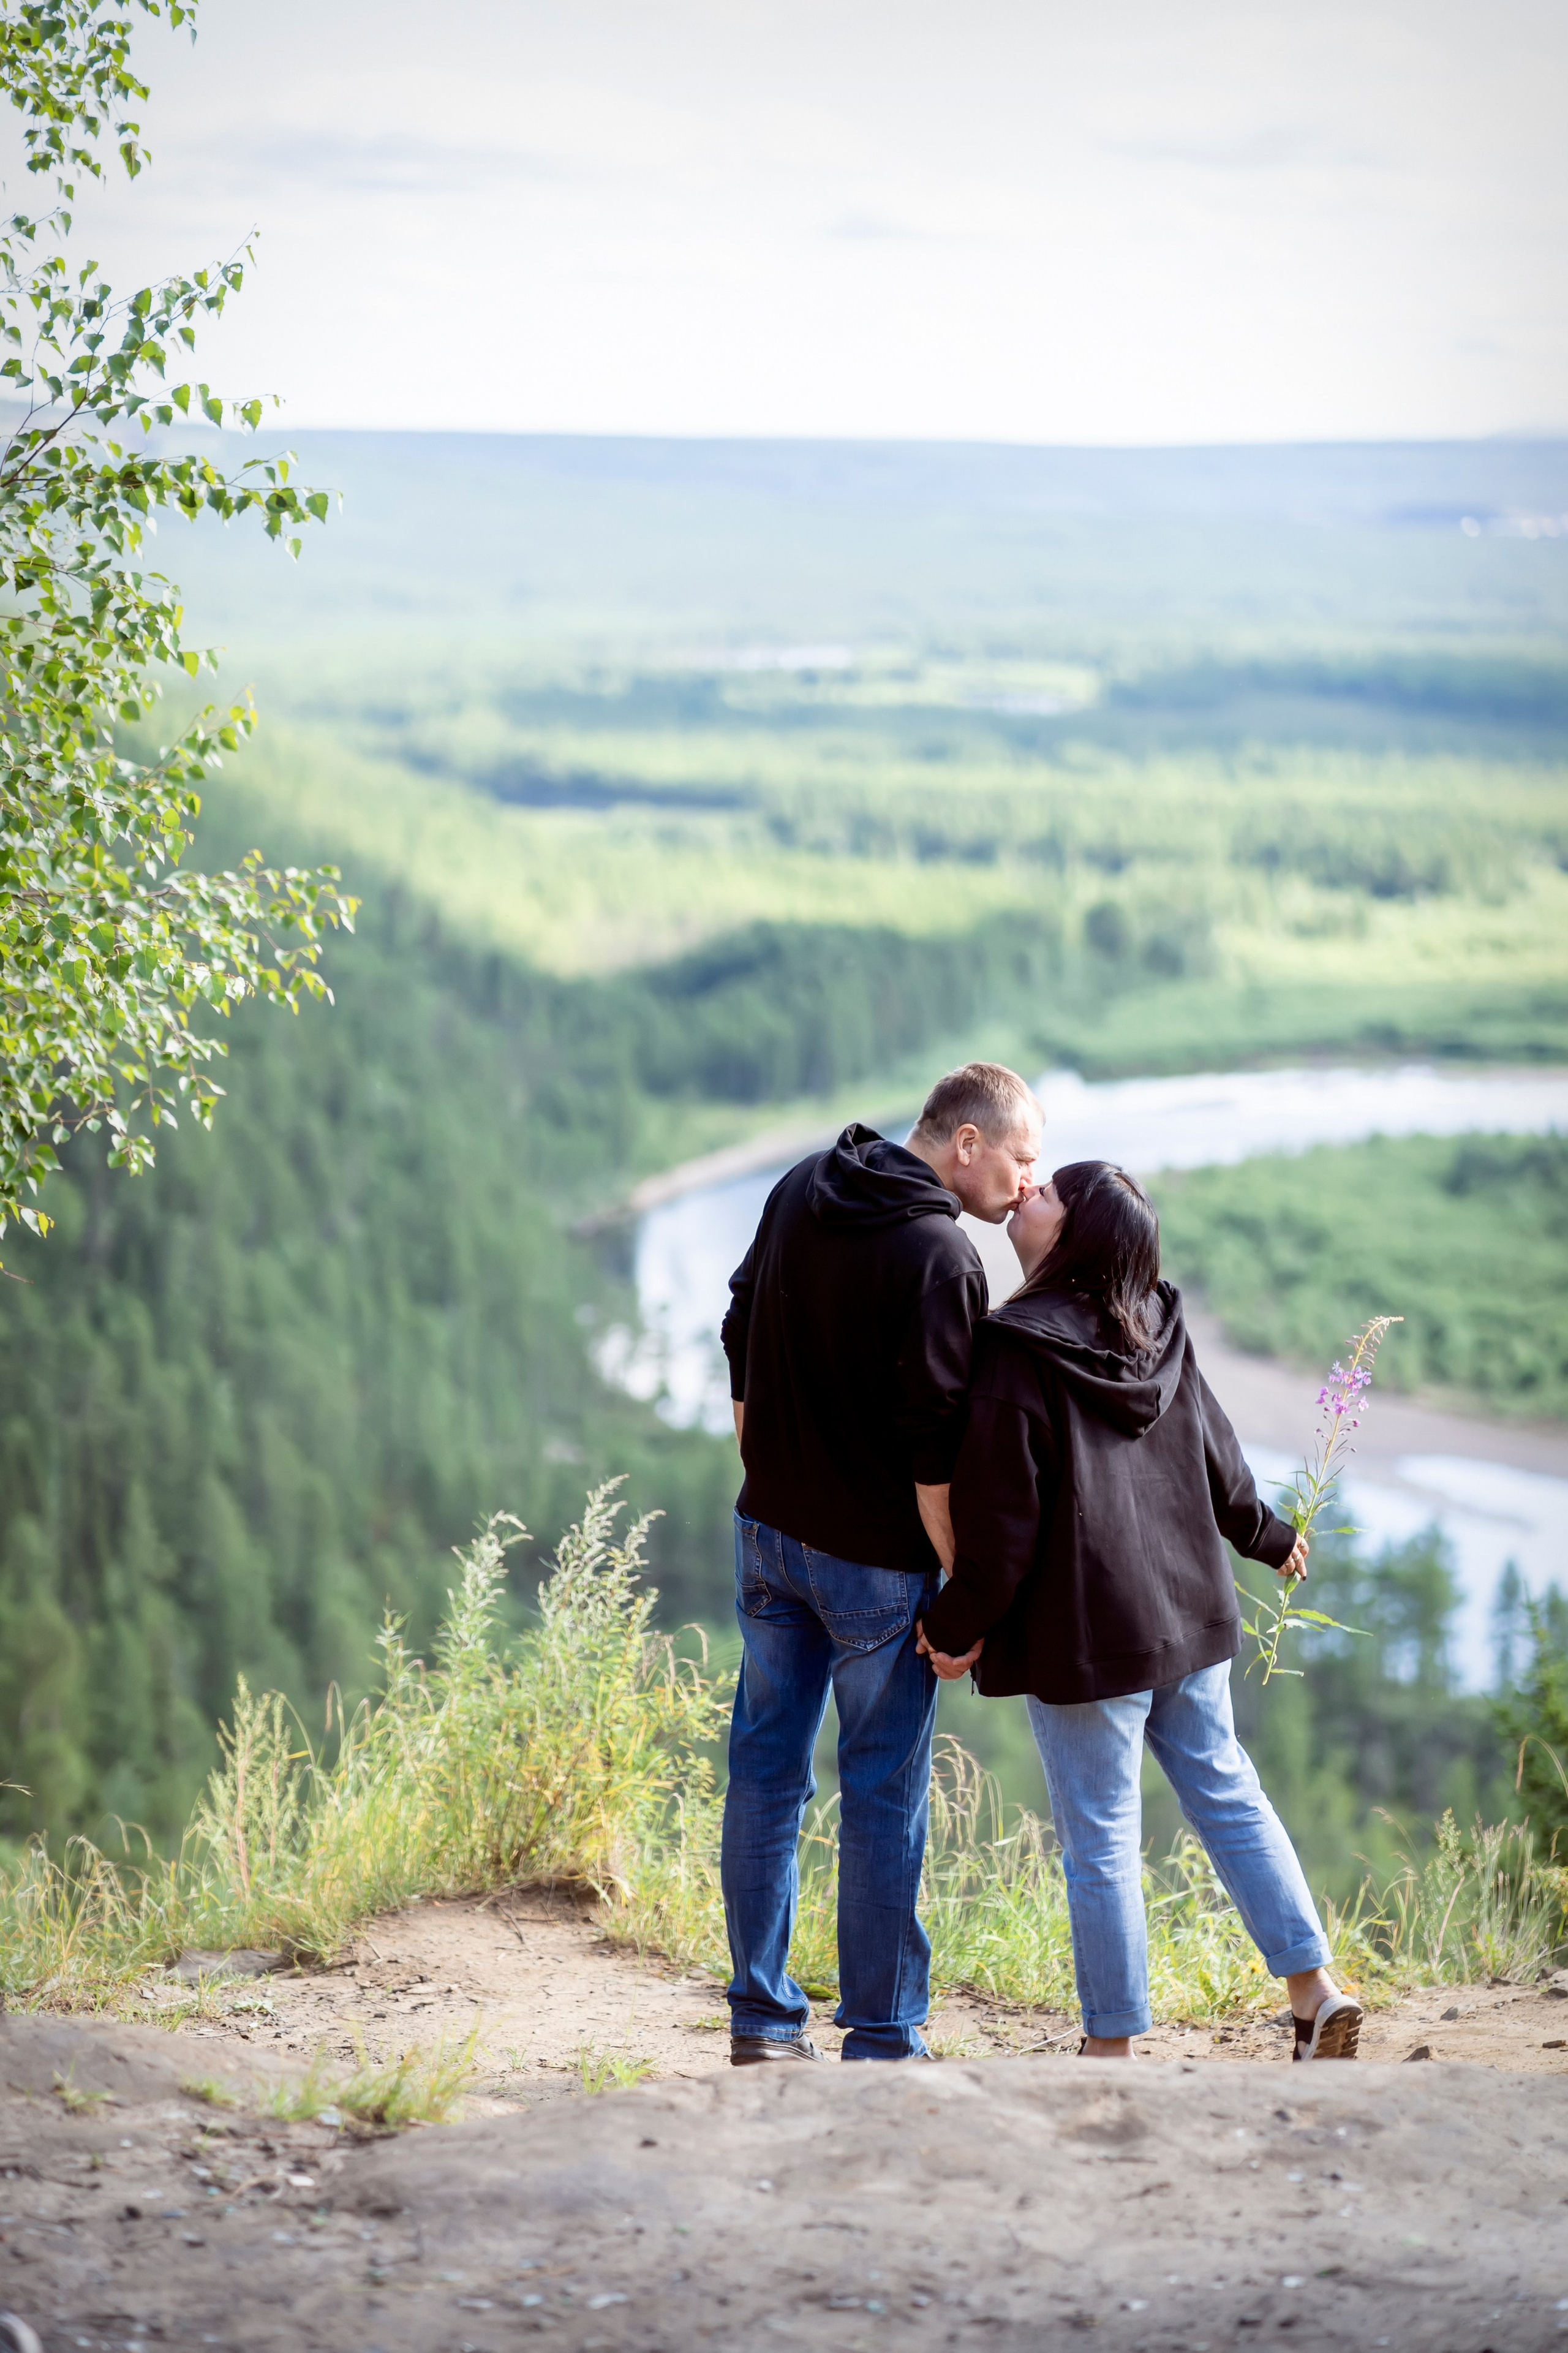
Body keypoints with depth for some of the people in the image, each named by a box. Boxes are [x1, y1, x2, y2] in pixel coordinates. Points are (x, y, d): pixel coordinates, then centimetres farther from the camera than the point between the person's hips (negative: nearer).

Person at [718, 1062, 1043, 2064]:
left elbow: (743, 1340, 14)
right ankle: (881, 2038, 8)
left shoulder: (801, 1191, 5)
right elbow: (933, 1447, -21)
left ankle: (764, 2019, 20)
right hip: (874, 1560, -7)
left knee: (766, 1768, 13)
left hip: (769, 1531, 7)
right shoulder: (942, 1256, -19)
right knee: (885, 1795, 2)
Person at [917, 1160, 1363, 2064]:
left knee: (1101, 1839, 2)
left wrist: (960, 1626, -5)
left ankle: (1112, 2048, 11)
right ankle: (1318, 1992, 16)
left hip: (1085, 1637, -7)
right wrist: (1267, 1534, 34)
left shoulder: (1016, 1352, -17)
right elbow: (1219, 1460, 16)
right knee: (1227, 1794, 17)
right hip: (1191, 1613, 7)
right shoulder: (1161, 1334, 4)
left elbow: (1001, 1519, -16)